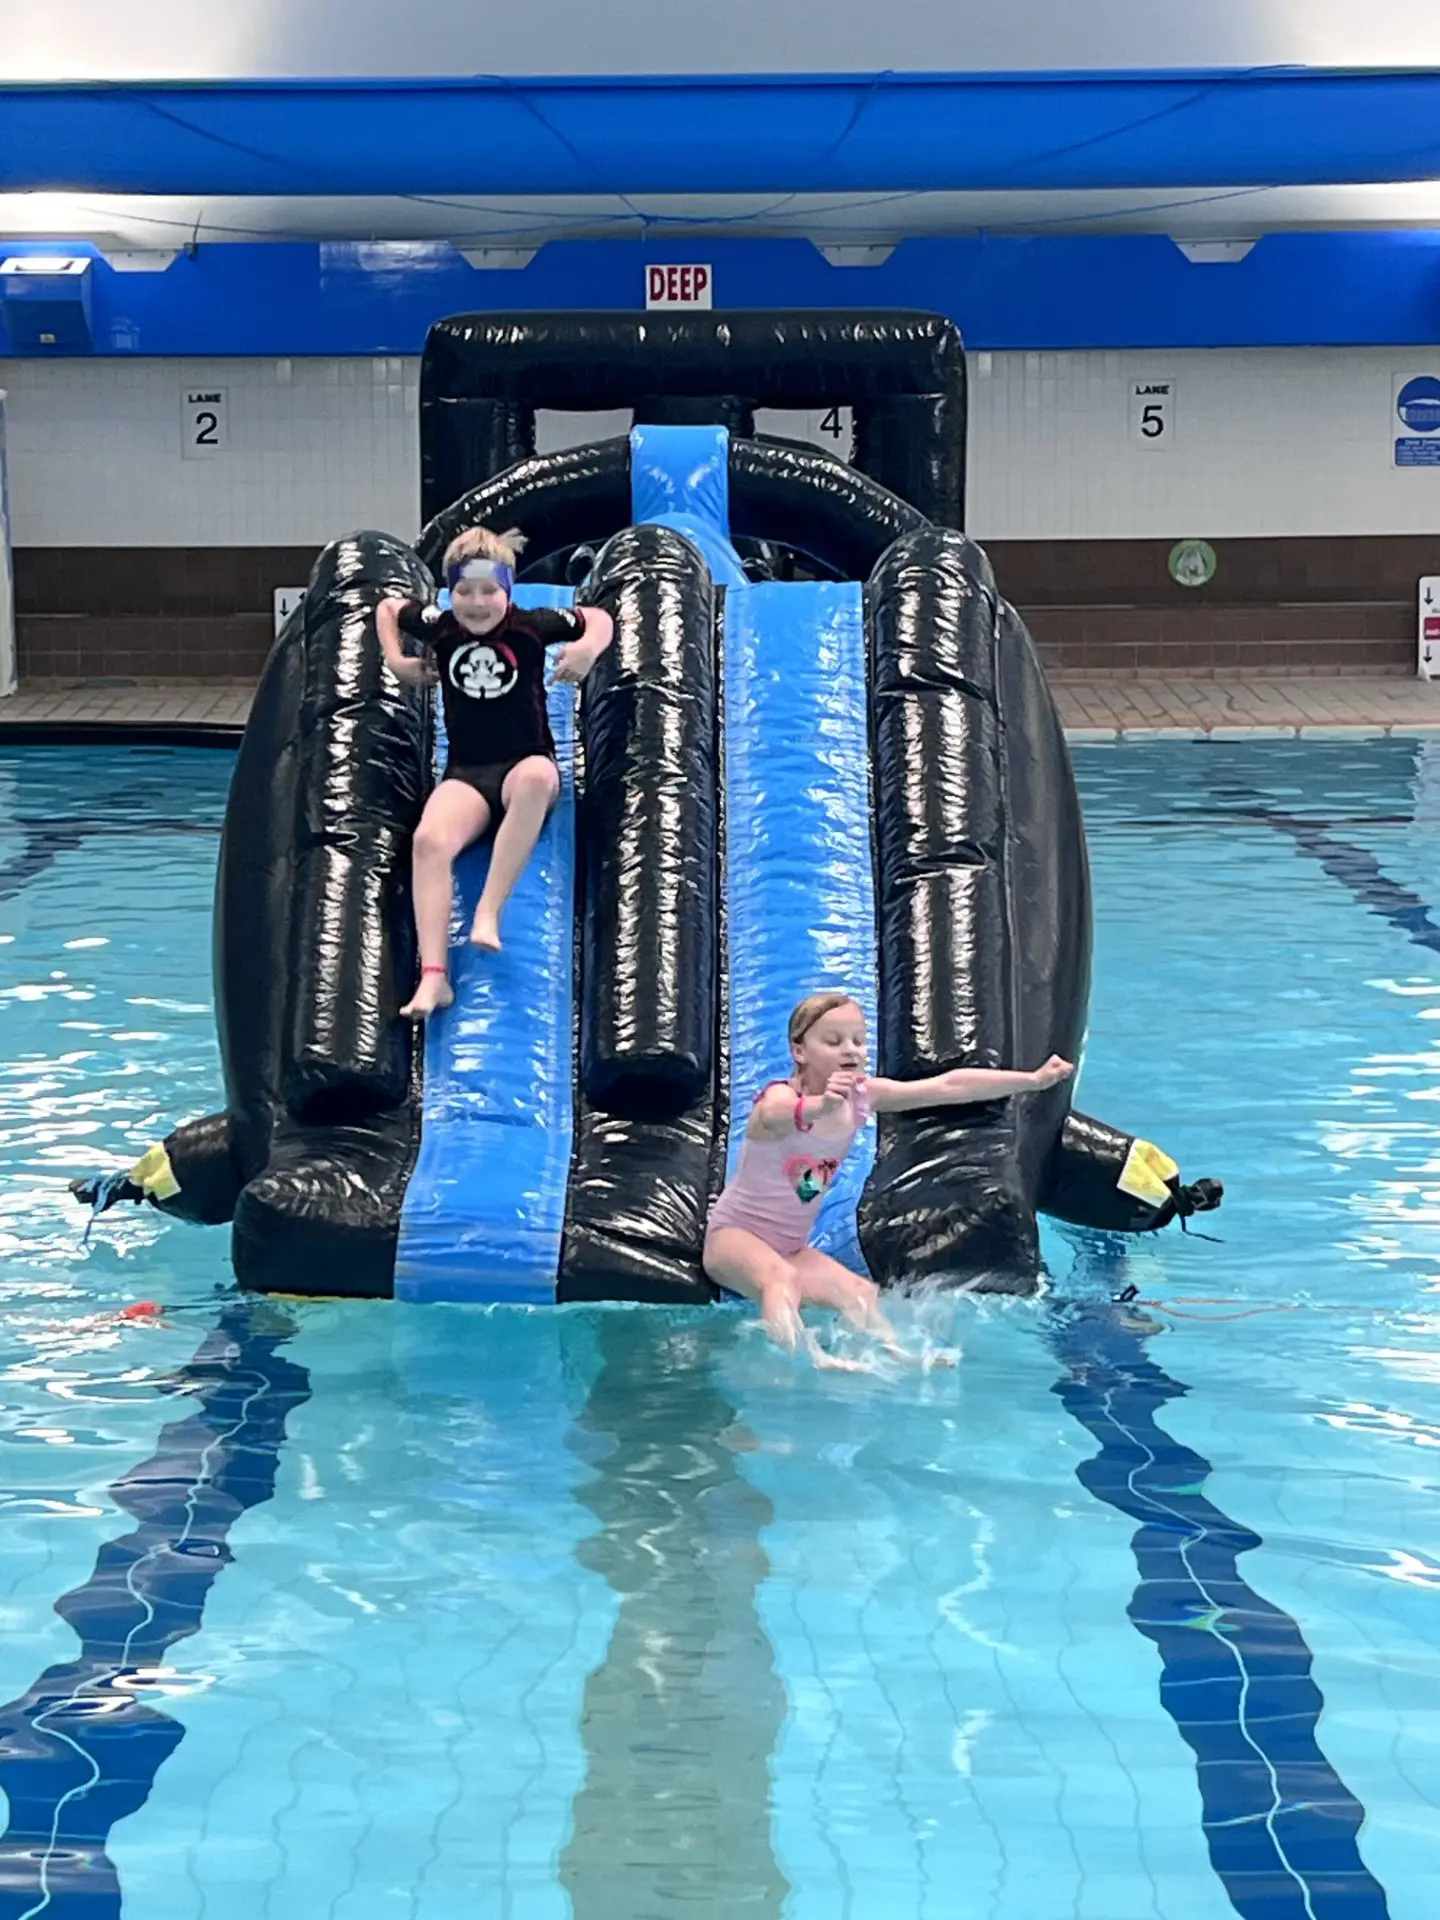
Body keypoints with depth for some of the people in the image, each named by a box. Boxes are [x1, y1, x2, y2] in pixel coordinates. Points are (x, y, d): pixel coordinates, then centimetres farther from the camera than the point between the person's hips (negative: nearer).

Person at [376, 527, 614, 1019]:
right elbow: (388, 608, 25)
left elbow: (599, 619, 12)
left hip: (526, 763, -2)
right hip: (465, 775, 2)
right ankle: (433, 976, -40)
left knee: (537, 777, -42)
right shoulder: (440, 628, 5)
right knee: (429, 839, -32)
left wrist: (589, 647, -9)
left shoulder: (530, 626, -1)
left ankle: (488, 914, -43)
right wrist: (395, 660, 10)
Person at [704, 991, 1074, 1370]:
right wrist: (820, 1106, -76)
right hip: (734, 1235, -8)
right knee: (781, 1278, -36)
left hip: (792, 1248, 8)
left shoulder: (862, 1095, -6)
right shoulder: (781, 1096, -25)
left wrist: (1034, 1079, -9)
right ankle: (810, 1356, -54)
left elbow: (950, 1086, -7)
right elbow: (774, 1115, -53)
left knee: (860, 1295, -11)